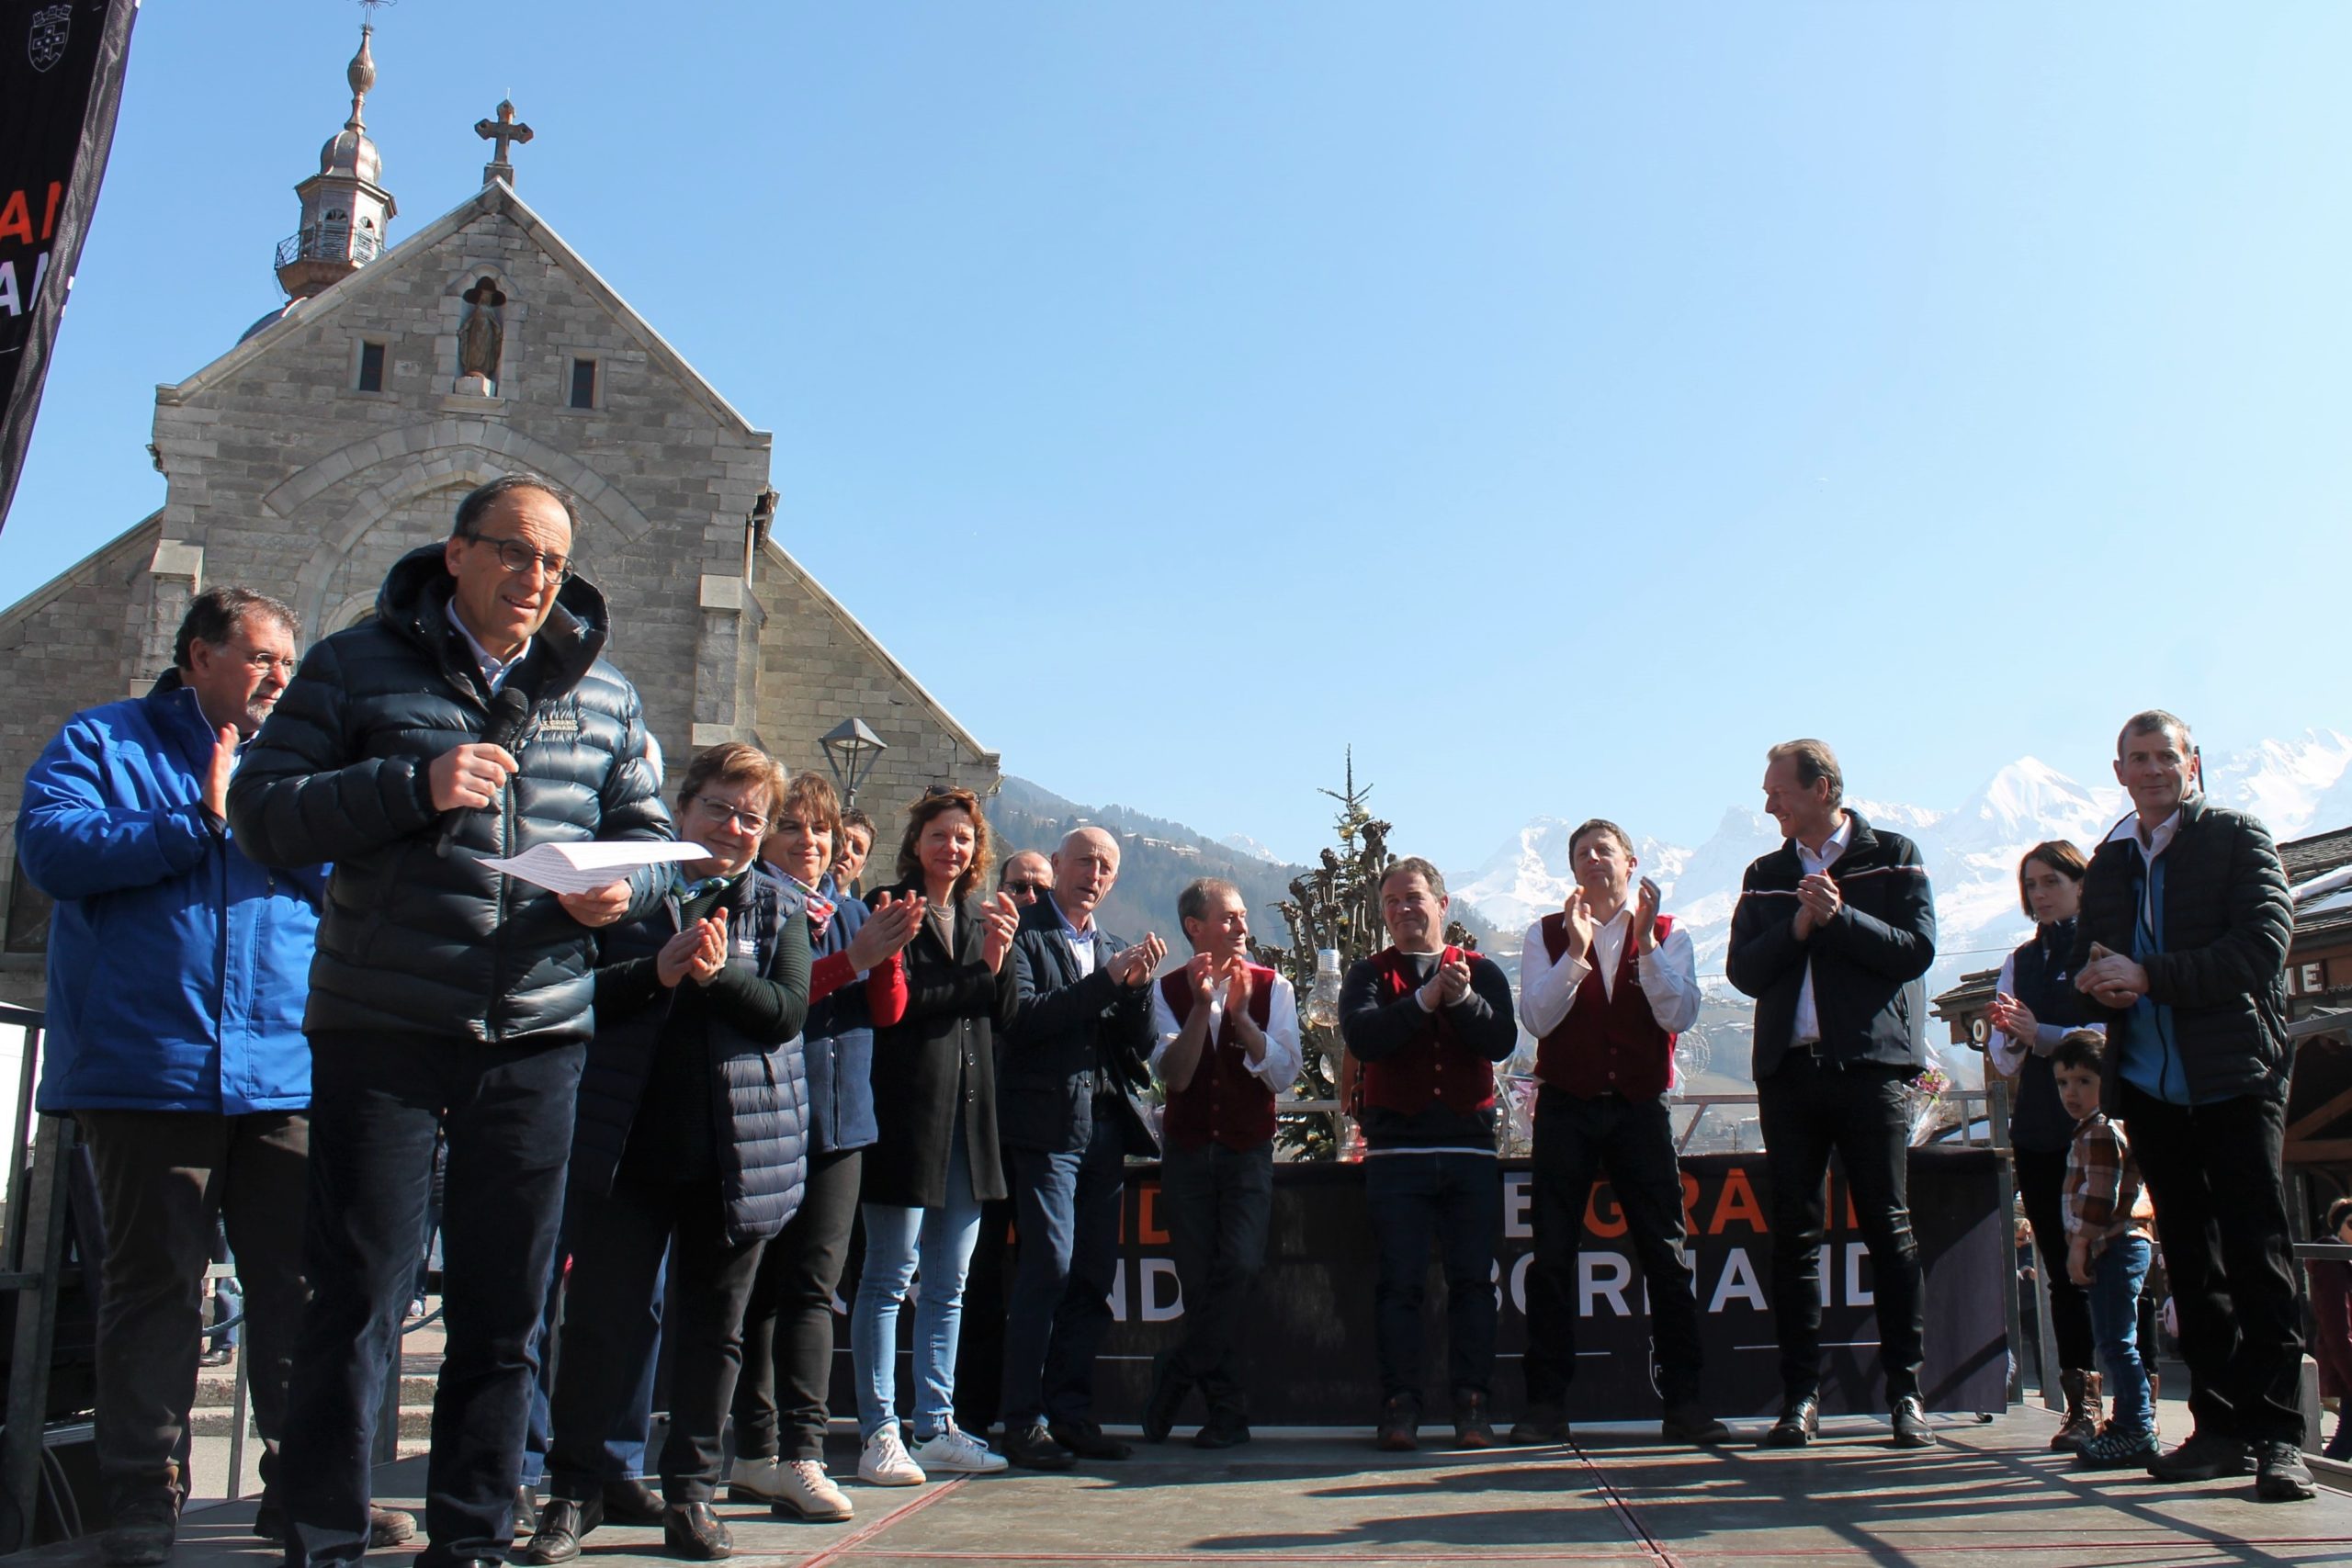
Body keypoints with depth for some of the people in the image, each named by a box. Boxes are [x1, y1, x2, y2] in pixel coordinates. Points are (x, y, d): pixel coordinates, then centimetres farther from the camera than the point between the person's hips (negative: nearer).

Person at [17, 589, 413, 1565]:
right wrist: (199, 824, -10)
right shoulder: (101, 743, 8)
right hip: (147, 1071, -3)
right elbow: (48, 848, -9)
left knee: (304, 1285, 3)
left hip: (286, 1076, 3)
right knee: (153, 1289, 4)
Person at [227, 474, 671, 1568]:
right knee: (355, 1301, 1)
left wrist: (622, 889, -8)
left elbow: (650, 835, 15)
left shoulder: (603, 694, 11)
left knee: (504, 1311, 9)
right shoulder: (359, 665, 2)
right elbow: (263, 814, -4)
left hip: (537, 1036, 3)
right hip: (380, 1027, -3)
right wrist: (413, 785, -18)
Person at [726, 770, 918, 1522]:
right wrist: (849, 959, -19)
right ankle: (755, 1451, 11)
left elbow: (888, 1011, 8)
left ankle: (801, 1453, 2)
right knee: (759, 1287, 3)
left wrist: (889, 955, -10)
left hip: (840, 1121, 4)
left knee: (813, 1286, 1)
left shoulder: (851, 913, 14)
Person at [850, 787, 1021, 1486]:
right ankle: (878, 1434, 6)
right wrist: (977, 974, -12)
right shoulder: (891, 907, -3)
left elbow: (1003, 1014, 11)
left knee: (948, 1283, 11)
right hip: (906, 1107, -6)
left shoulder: (980, 917, 17)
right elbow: (896, 1001, -14)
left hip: (969, 1114, 7)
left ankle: (936, 1427, 20)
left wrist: (1000, 958, -6)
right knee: (889, 1277, -1)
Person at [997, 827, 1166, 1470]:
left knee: (1095, 1274, 8)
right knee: (1049, 1267, -10)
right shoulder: (1025, 934, 1)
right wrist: (1105, 980, -16)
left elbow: (1140, 1044, 12)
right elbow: (1023, 1017, -14)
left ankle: (1072, 1412, 17)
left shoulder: (1113, 948, 20)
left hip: (1107, 1128, 6)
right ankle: (1024, 1421, -1)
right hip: (1048, 1124, -6)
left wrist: (1138, 984, -5)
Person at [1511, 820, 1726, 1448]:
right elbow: (1537, 1019, -7)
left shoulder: (1668, 935, 7)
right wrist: (1576, 953, -18)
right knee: (1552, 1256, -1)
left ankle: (1682, 1401, 7)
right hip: (1566, 1108, 0)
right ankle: (1546, 1403, 5)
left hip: (1641, 1108, 0)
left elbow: (1680, 1015, -8)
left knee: (1666, 1254, -1)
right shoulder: (1546, 935, 7)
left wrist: (1644, 945, -17)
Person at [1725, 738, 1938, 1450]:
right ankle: (1801, 1395, 8)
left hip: (1870, 1064, -3)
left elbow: (1916, 950, -5)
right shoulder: (1765, 876, 16)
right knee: (1794, 1232, 3)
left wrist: (1839, 917, -12)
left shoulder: (1893, 857, 6)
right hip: (1788, 1069, 4)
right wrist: (1797, 927, -9)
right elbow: (1743, 970, 5)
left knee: (1888, 1228, -1)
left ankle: (1906, 1391, 7)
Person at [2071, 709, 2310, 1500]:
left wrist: (2148, 976, -16)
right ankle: (2219, 1426, 15)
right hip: (2150, 1085, 5)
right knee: (2190, 1263, 9)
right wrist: (2095, 983, -3)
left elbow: (2263, 945, -12)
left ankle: (2277, 1434, -3)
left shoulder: (2238, 838, 1)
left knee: (2256, 1252, -7)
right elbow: (2085, 961, 21)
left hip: (2234, 1077, -5)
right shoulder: (2108, 863, 17)